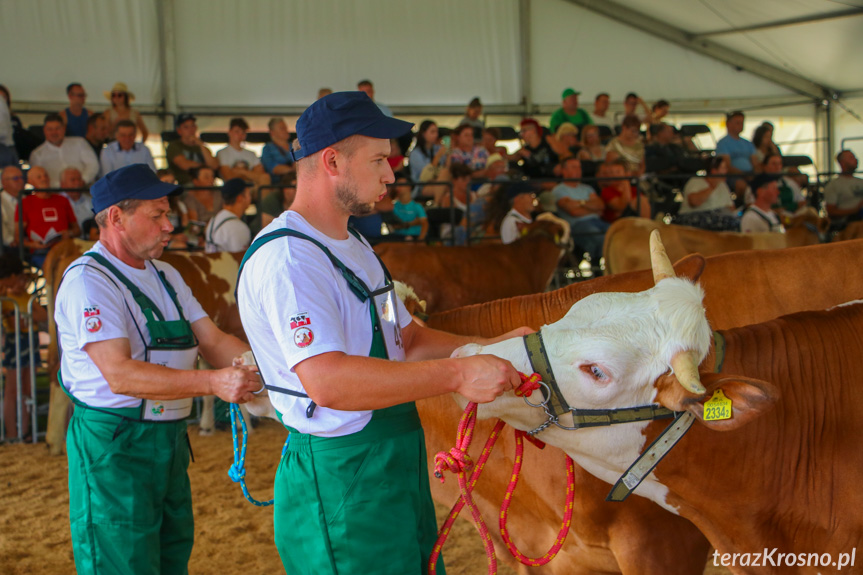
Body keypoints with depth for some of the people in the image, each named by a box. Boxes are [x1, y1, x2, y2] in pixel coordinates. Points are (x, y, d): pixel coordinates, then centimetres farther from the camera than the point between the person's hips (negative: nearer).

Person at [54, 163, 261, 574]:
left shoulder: (166, 277, 14)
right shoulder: (88, 279, -14)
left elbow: (214, 341, 8)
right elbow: (120, 374, -24)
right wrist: (212, 382, -30)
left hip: (170, 441, 9)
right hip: (113, 447, -8)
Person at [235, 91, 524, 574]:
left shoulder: (354, 248, 15)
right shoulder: (287, 258, -20)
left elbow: (406, 341, 17)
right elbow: (328, 381, -31)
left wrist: (491, 348, 2)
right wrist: (458, 375, -29)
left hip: (398, 471, 10)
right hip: (340, 484, -10)